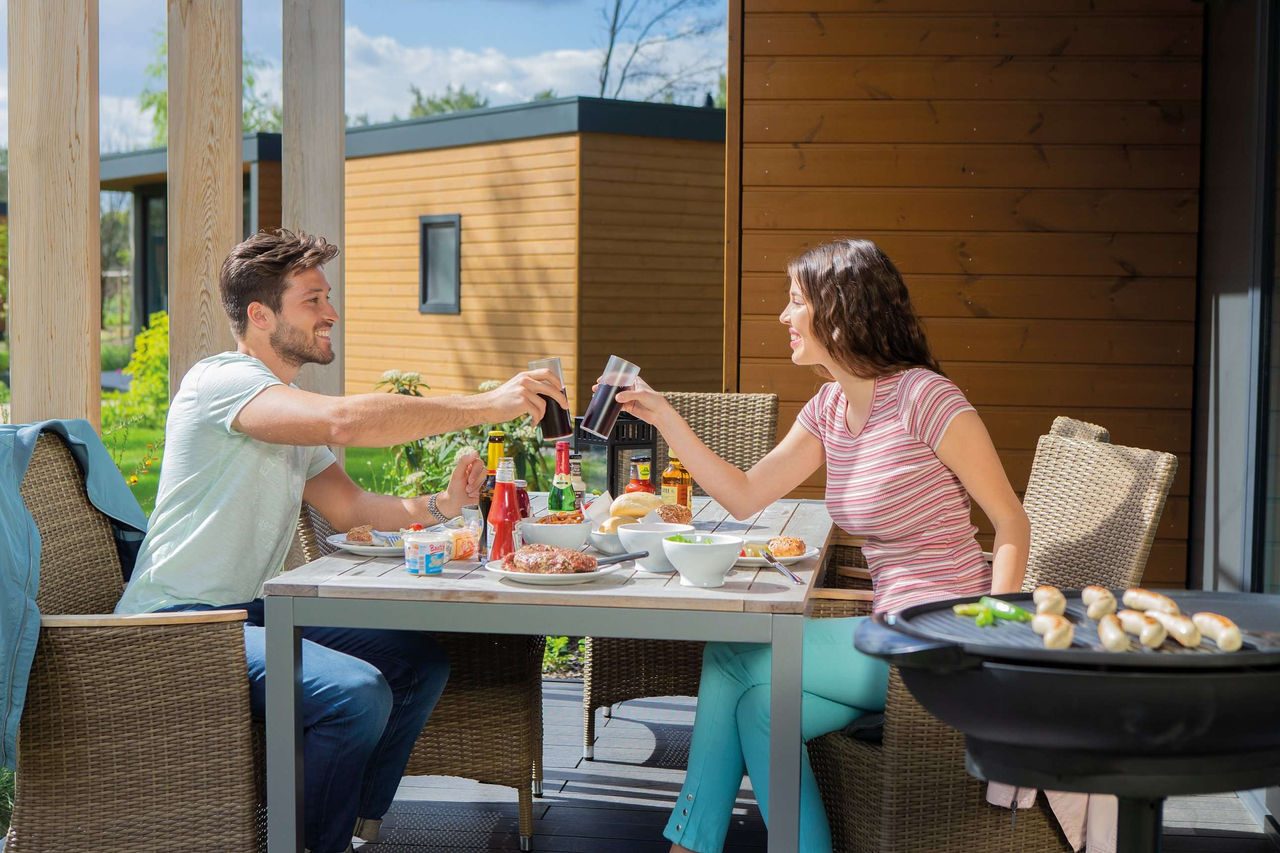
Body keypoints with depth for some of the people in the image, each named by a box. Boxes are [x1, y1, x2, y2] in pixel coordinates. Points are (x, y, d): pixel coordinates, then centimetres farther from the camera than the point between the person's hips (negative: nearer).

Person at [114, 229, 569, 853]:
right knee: (358, 693, -29)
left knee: (422, 661, 4)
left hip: (249, 610, 10)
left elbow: (350, 508, 13)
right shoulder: (221, 380, -14)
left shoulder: (294, 414, 18)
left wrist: (438, 505, -6)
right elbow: (345, 422, -31)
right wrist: (488, 405, -27)